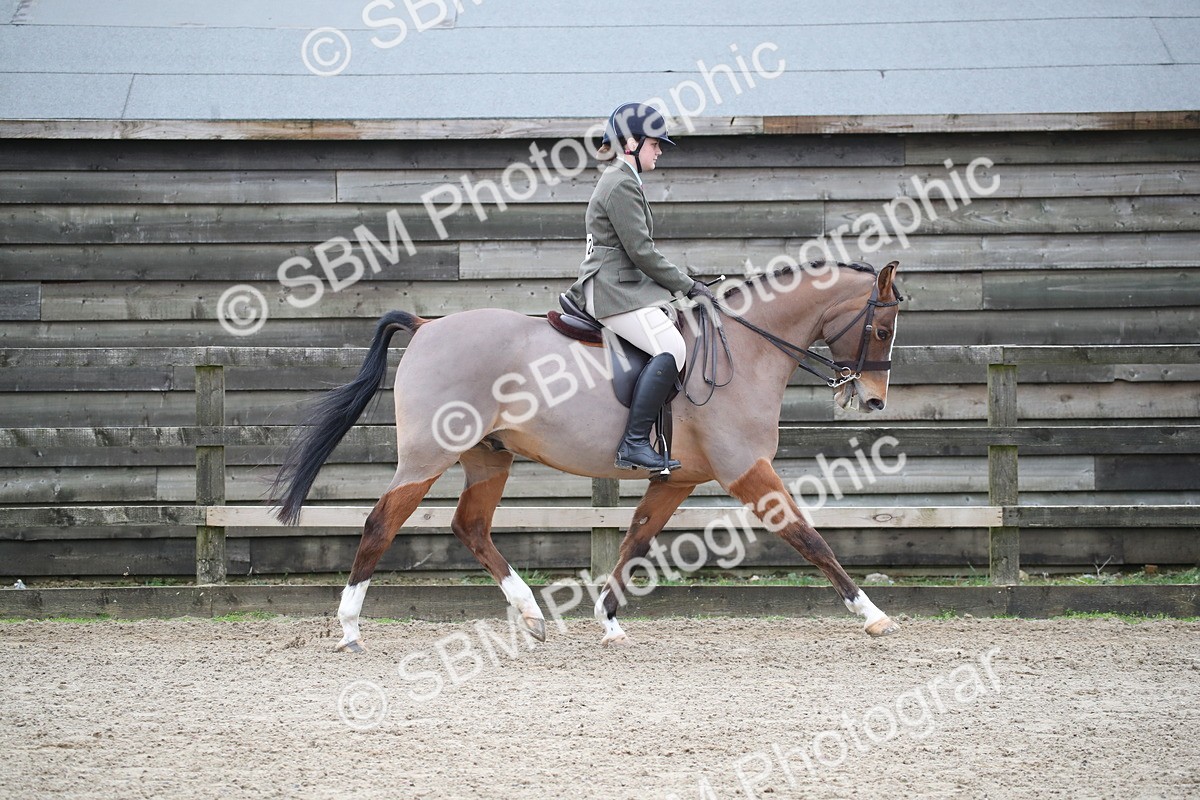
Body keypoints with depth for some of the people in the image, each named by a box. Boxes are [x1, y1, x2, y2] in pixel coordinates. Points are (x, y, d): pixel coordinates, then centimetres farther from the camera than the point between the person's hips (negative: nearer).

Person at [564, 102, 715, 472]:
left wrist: (684, 284, 18)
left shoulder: (623, 182, 22)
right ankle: (634, 442, -30)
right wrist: (687, 286, -9)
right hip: (615, 292, -11)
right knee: (672, 348, -26)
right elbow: (641, 252, -16)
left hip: (626, 285, 11)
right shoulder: (621, 185, -12)